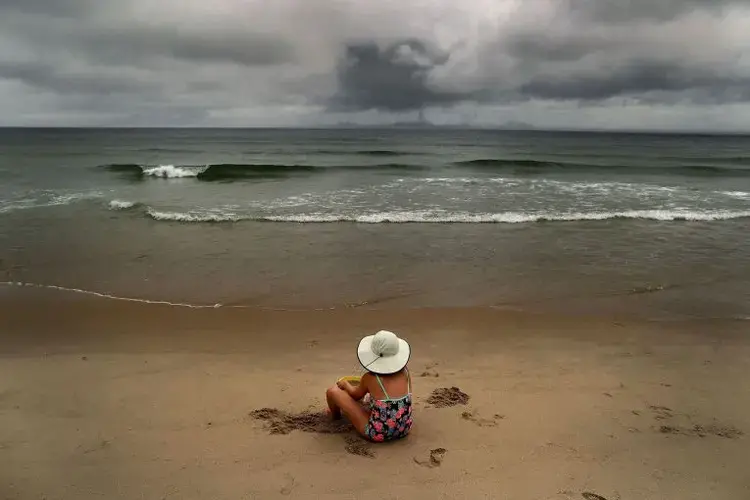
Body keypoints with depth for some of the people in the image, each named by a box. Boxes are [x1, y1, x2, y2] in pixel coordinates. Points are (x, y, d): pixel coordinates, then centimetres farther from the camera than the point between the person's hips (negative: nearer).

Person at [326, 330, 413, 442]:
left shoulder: (369, 378, -18)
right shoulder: (405, 371, -8)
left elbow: (356, 394, 5)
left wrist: (345, 384, 27)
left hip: (378, 433, -5)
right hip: (404, 430, 5)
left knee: (333, 391, 4)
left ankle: (336, 415, 41)